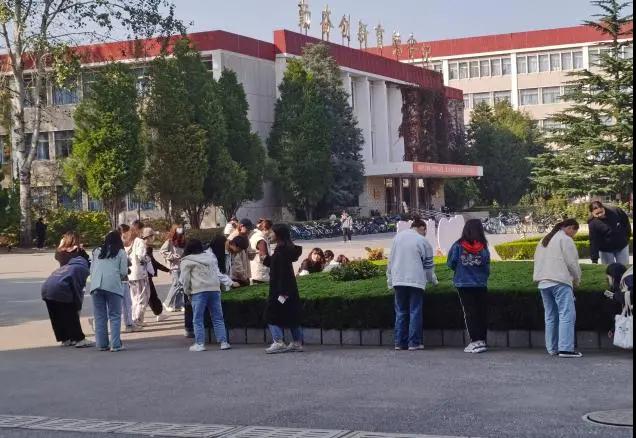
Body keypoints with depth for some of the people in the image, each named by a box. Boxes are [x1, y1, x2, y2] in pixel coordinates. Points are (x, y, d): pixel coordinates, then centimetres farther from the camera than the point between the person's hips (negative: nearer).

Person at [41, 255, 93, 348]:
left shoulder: (66, 267, 33)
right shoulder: (82, 269, 8)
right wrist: (78, 306, 11)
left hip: (46, 290, 8)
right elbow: (78, 289, 1)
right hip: (60, 291, -8)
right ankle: (79, 340, 7)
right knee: (72, 318, 2)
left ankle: (65, 340, 25)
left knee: (57, 319, 17)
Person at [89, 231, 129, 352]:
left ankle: (102, 344, 7)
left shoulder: (97, 251, 21)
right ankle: (115, 345, -5)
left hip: (96, 286, 3)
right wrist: (122, 277, 25)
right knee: (114, 316, 1)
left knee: (99, 316, 8)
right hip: (113, 285, -3)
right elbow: (124, 272, 5)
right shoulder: (121, 252, 10)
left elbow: (91, 270, 17)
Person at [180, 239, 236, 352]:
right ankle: (223, 342, 7)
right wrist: (230, 283, 20)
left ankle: (200, 344, -2)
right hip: (214, 289, 5)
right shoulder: (210, 257, 17)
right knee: (218, 318, 9)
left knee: (198, 319, 2)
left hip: (199, 292, -4)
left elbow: (185, 279, -1)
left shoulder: (186, 262, 2)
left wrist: (187, 292, 10)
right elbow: (218, 274, 15)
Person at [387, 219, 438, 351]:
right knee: (415, 312, 1)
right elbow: (428, 265, 4)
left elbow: (391, 260, 11)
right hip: (416, 281, -4)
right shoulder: (423, 242, -2)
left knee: (401, 312, 10)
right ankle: (414, 343, -2)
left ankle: (400, 342, 9)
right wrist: (433, 280, 21)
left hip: (398, 281, 4)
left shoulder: (398, 237, 10)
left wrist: (390, 280, 17)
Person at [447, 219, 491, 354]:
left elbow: (451, 264, -3)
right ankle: (483, 341, 11)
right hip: (480, 285, 1)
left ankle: (476, 341, -5)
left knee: (470, 313, 3)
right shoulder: (483, 248, -6)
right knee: (482, 313, 9)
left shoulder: (458, 246, -8)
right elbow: (487, 269, -1)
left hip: (463, 284, -1)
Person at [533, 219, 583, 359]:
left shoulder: (544, 241, 24)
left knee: (551, 316, 9)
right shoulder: (565, 239, -3)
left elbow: (538, 261, 21)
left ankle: (553, 348, 8)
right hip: (560, 281, -8)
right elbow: (572, 262, -7)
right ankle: (566, 348, -17)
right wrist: (577, 279, 8)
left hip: (543, 283, 8)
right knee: (567, 314, -10)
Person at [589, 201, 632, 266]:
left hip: (622, 246, 2)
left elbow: (626, 221, 5)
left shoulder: (616, 212, -16)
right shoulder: (593, 224, -21)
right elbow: (593, 242, -23)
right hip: (606, 250, -2)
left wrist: (628, 236, 6)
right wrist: (594, 260, -28)